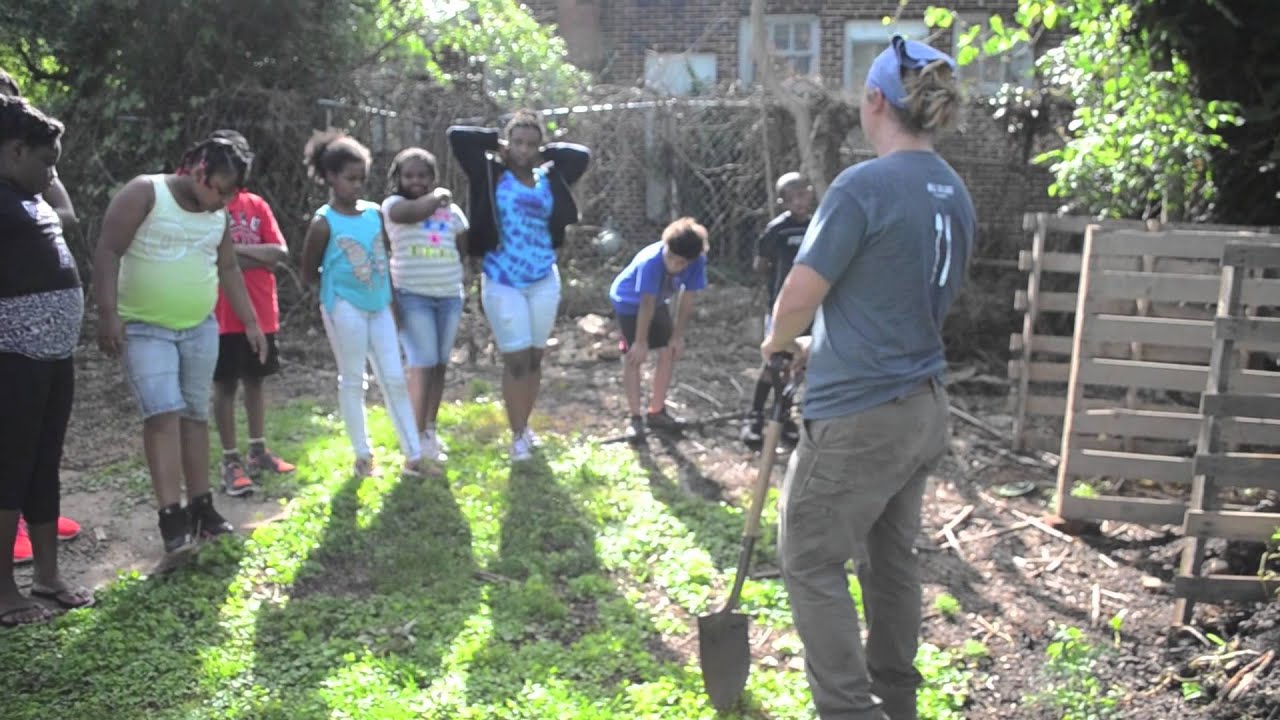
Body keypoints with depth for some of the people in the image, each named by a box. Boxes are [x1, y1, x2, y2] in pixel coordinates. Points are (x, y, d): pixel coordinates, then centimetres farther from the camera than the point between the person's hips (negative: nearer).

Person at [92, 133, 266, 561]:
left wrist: (250, 322, 13)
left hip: (200, 328, 6)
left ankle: (200, 508, 18)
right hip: (145, 328, -6)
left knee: (195, 414, 9)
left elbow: (229, 269, 16)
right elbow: (108, 252, -15)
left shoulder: (217, 215, 6)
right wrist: (108, 313, -23)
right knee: (163, 413, -17)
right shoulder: (144, 193, -12)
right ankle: (172, 518, -18)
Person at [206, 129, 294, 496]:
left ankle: (259, 452, 24)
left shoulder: (258, 205, 9)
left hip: (261, 311, 5)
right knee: (225, 385, 2)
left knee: (255, 380, 14)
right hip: (224, 314, -5)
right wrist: (260, 257, -12)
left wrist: (237, 247, -13)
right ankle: (231, 461, 7)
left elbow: (280, 252, 0)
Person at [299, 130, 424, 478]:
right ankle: (363, 454, 15)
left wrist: (394, 298, 12)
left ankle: (414, 453, 9)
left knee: (394, 378, 5)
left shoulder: (374, 212, 4)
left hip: (379, 305, 5)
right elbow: (309, 274, -3)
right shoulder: (324, 222, -10)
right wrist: (340, 282, 1)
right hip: (345, 307, -5)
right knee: (352, 380, 5)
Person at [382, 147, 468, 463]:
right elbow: (413, 213, -21)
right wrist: (437, 196, -7)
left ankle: (431, 429, 22)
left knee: (440, 364, 10)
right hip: (412, 296, -5)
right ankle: (419, 438, -2)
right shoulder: (393, 204, 1)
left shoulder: (451, 209, 14)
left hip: (450, 295, 5)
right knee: (422, 365, -9)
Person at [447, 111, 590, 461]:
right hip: (503, 283, -3)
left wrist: (547, 153, 7)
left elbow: (582, 154, 15)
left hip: (544, 281, 4)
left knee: (535, 357, 12)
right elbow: (456, 136, -8)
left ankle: (525, 425, 27)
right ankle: (517, 435, 8)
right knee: (516, 359, -3)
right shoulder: (491, 173, -3)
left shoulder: (549, 178, 5)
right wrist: (496, 141, 0)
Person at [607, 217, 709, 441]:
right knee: (634, 357, -10)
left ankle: (657, 412, 15)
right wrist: (641, 341, -27)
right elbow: (646, 304, -34)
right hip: (629, 302, -5)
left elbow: (687, 300, -16)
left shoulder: (697, 262, -27)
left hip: (658, 301, 5)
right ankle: (635, 418, -2)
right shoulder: (650, 261, -40)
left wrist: (678, 336, -12)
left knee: (669, 352, 1)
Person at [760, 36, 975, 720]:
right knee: (891, 561, 19)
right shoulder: (955, 194, 7)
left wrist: (776, 342, 5)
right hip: (923, 410, 8)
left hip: (857, 417, -8)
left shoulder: (864, 186, -18)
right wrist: (822, 347, 20)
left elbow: (799, 297, -17)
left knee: (812, 564, 5)